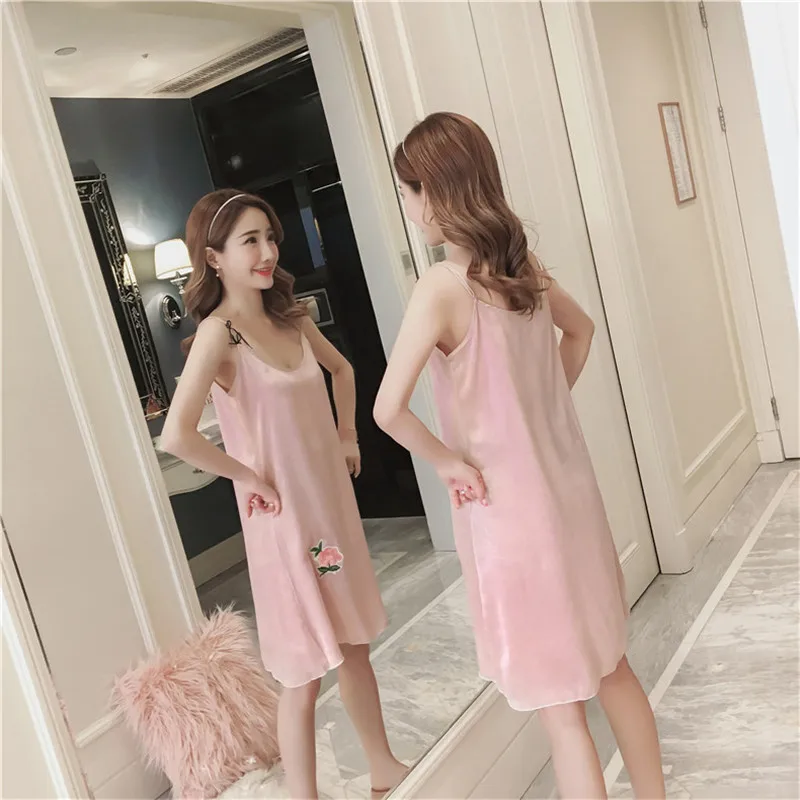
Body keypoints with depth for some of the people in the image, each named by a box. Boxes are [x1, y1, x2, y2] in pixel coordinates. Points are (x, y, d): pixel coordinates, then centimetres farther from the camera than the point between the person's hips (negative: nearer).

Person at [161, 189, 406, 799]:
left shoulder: (290, 317, 4)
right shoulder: (218, 333, -18)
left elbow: (341, 369, 23)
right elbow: (177, 436, -31)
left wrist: (347, 436, 13)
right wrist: (246, 476, -19)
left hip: (334, 501, 8)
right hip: (283, 519, -7)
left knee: (356, 646, 21)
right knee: (305, 676, 5)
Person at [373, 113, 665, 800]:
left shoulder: (443, 287, -20)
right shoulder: (521, 264, 1)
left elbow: (388, 410, -30)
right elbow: (581, 331, 20)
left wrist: (446, 460, -14)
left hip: (510, 513, -7)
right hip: (567, 493, 8)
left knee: (561, 710, 8)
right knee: (611, 666, 23)